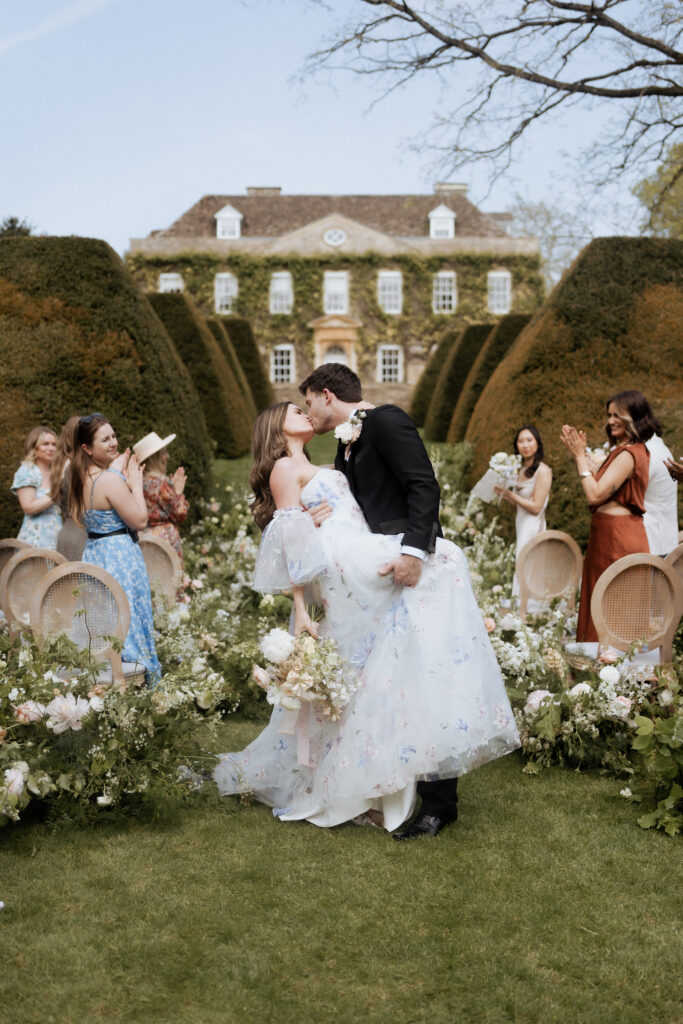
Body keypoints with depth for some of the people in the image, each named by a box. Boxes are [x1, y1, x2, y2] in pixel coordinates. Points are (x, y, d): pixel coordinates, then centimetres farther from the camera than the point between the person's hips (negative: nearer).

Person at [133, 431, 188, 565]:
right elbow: (180, 515, -10)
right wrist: (178, 492, 1)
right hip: (165, 538, -7)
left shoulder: (140, 482, 7)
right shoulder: (163, 482, -14)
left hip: (143, 539, 7)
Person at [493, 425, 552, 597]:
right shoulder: (523, 470, 12)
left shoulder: (543, 471, -12)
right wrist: (504, 495, 3)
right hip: (522, 526, 8)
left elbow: (536, 507, -15)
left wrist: (511, 494, -14)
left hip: (533, 528, -8)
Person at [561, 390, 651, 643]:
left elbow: (595, 495, -22)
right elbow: (597, 487, 16)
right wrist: (579, 454, 10)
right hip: (611, 533, 10)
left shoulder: (629, 454, -18)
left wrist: (580, 455, -14)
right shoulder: (628, 450, 14)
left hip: (617, 537, -10)